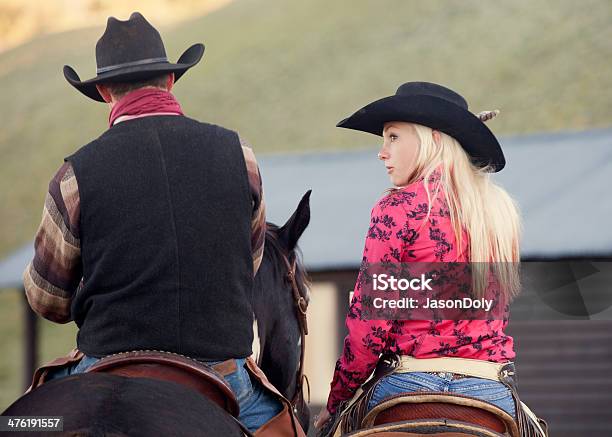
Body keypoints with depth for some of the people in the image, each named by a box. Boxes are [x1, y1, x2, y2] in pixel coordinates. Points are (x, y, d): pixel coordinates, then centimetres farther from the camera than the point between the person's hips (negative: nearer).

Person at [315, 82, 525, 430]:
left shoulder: (399, 207, -5)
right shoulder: (501, 209, 13)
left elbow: (367, 319, -6)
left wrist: (336, 402, 4)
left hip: (412, 386, -5)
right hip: (493, 391, 5)